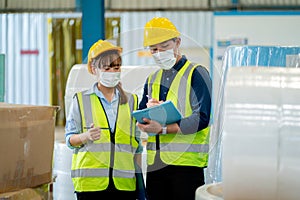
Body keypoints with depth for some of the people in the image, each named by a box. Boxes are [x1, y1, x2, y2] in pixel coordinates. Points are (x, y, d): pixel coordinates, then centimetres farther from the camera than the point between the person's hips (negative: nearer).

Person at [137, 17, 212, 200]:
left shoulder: (196, 73, -1)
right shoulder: (152, 80, 20)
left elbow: (201, 118, -12)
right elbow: (139, 118, 19)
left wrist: (163, 129, -20)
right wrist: (148, 110, -5)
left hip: (187, 161, -6)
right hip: (155, 163, 6)